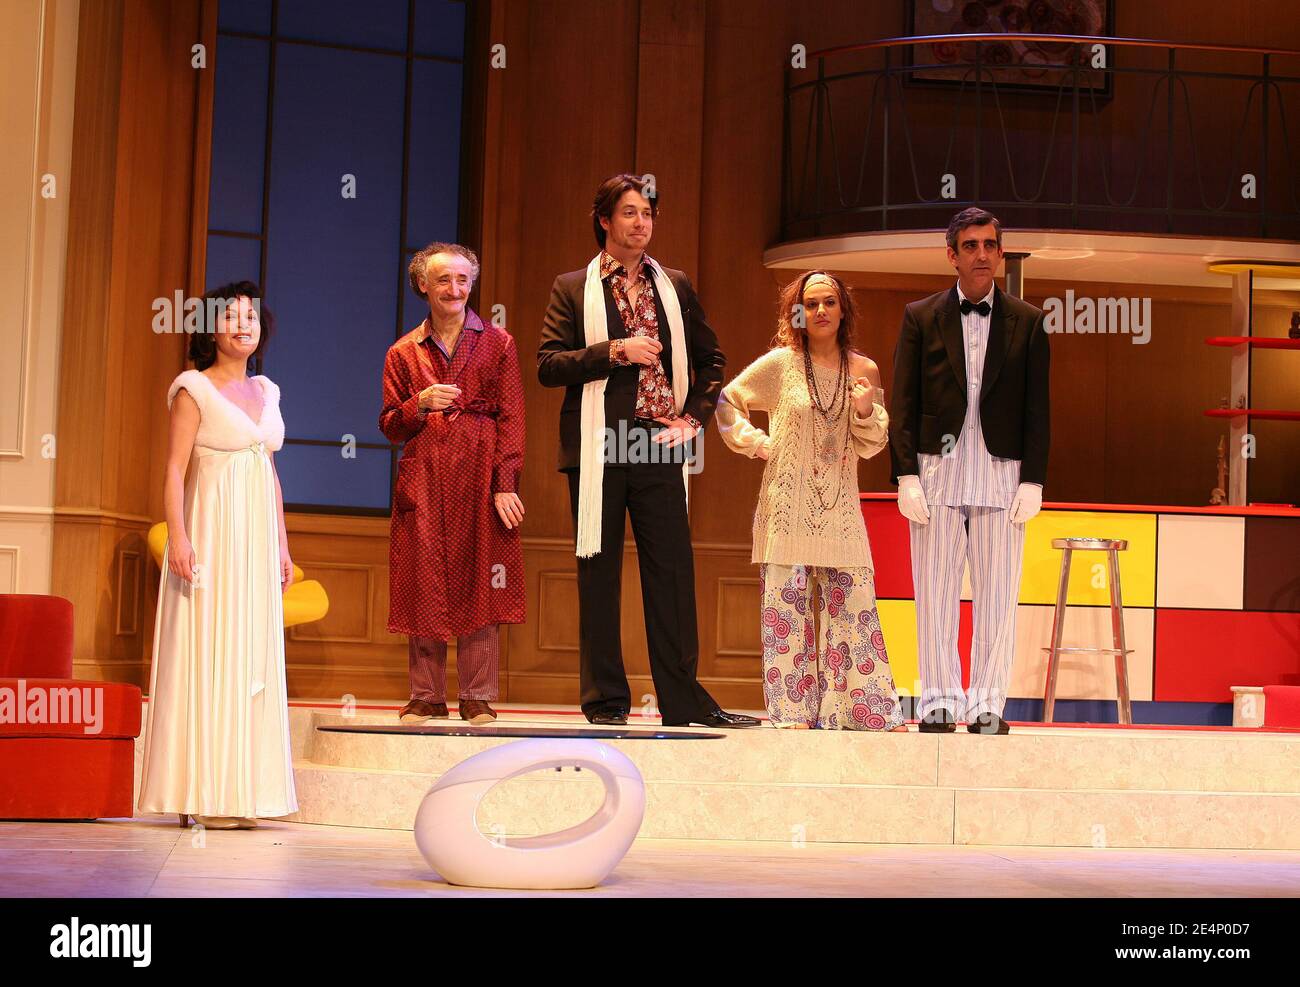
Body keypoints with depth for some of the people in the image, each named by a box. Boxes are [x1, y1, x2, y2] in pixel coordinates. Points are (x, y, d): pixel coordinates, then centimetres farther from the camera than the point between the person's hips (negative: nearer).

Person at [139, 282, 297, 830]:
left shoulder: (266, 392, 16)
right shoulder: (194, 390, -2)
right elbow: (175, 470, -8)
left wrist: (282, 547, 17)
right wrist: (178, 537, -19)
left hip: (257, 542, 6)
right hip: (212, 531, -6)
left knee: (254, 657, 5)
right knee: (207, 654, -7)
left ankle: (241, 793, 9)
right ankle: (202, 795, -5)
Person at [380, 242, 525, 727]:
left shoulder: (497, 343, 8)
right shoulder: (403, 353, 13)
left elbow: (511, 418, 1)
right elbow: (390, 427, 13)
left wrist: (505, 483, -10)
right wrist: (421, 404, -8)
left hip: (481, 474, -2)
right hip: (424, 478, 2)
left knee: (479, 583, -4)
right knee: (425, 586, 1)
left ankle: (478, 698, 2)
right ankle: (427, 698, 8)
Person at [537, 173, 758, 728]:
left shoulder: (675, 286, 14)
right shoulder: (573, 289, 6)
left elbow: (710, 359, 21)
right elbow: (548, 366, -3)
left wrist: (695, 417, 7)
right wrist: (614, 351, -13)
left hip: (657, 444, 2)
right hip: (598, 447, -2)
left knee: (672, 570, 0)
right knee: (599, 573, 1)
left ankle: (683, 699, 4)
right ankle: (605, 699, 7)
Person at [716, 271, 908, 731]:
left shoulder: (864, 371, 7)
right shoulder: (781, 364, 0)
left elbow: (871, 446, 10)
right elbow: (727, 402, 10)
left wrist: (866, 412, -9)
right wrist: (755, 443, 0)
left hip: (840, 510, 2)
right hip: (788, 507, -2)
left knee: (854, 603, 0)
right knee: (788, 605, -2)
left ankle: (872, 708, 3)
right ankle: (793, 710, 1)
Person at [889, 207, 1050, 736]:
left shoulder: (1027, 322, 7)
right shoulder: (920, 317, 6)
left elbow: (1037, 408, 6)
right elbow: (902, 403, 4)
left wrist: (1033, 481, -2)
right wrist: (906, 476, -5)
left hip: (1002, 475, 0)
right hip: (937, 473, 0)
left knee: (997, 600, 1)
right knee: (935, 598, 2)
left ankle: (988, 706, 8)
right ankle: (939, 704, 9)